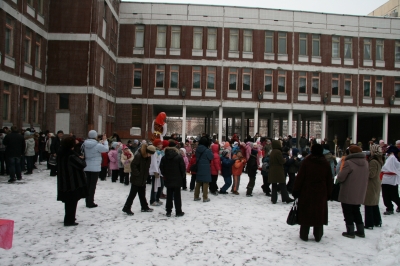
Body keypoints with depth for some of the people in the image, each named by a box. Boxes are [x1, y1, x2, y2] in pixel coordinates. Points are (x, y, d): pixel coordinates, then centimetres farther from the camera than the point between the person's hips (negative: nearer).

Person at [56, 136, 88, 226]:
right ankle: (69, 220, 9)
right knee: (72, 201, 3)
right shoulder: (71, 155, -23)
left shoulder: (61, 153, 4)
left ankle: (69, 218, 34)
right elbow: (81, 165, -22)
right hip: (73, 181, -9)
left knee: (68, 200, 21)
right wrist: (81, 159, 0)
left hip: (64, 182, 9)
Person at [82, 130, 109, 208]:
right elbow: (106, 149, -3)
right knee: (93, 185, 2)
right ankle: (90, 202, 7)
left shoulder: (84, 144, -1)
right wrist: (105, 141, 11)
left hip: (87, 167, 6)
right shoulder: (97, 145, -17)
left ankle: (88, 201, 21)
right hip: (95, 168, -6)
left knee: (88, 184, 13)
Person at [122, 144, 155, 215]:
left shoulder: (148, 157, 3)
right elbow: (133, 165, -23)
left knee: (142, 194, 17)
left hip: (143, 179, 8)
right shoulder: (138, 156, -21)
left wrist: (145, 176, 7)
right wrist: (137, 174, -21)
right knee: (132, 194, -2)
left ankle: (144, 207, 27)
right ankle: (126, 208, 6)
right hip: (136, 179, -8)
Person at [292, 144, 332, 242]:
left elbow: (300, 177, -8)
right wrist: (328, 193, 15)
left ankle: (304, 235, 13)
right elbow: (329, 180, 6)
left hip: (306, 193, -2)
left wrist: (296, 190, -1)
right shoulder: (326, 163, 2)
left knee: (305, 213, 6)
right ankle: (318, 236, 19)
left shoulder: (306, 161, -8)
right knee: (319, 214, 11)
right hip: (321, 194, 2)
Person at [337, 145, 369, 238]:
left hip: (348, 194, -7)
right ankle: (360, 231, 26)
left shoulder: (349, 163, -21)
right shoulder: (365, 163, 3)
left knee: (348, 213, 7)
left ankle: (350, 232, 11)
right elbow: (366, 177, 12)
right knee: (356, 211, 22)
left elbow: (340, 178, -18)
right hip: (359, 194, 7)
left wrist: (341, 172, 2)